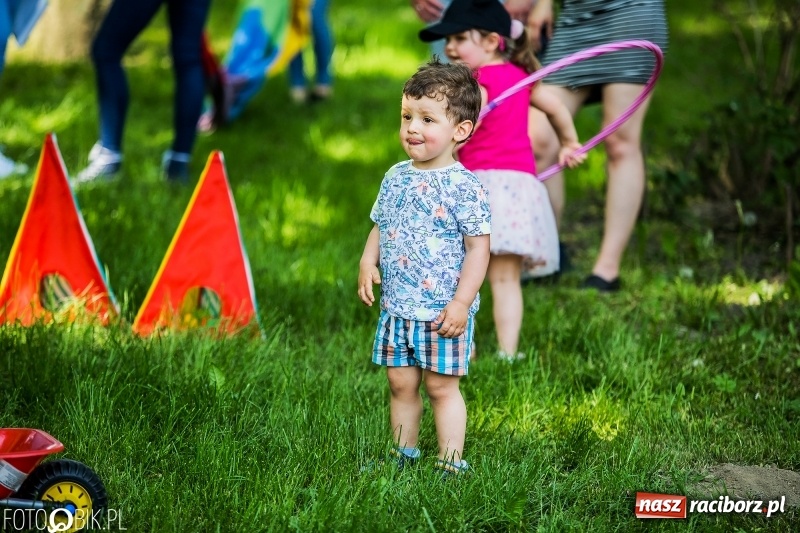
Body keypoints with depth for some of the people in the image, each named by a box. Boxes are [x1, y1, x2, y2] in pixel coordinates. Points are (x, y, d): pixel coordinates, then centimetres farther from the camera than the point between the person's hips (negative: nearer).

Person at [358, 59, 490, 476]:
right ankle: (403, 455, 25)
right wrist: (367, 262, -1)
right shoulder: (395, 178, 6)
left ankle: (451, 464, 11)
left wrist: (461, 303, -17)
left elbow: (478, 247, -13)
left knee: (441, 387, 2)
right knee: (401, 384, 12)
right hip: (396, 306, 6)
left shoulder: (463, 186, -13)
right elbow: (379, 227, 18)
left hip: (442, 311, -6)